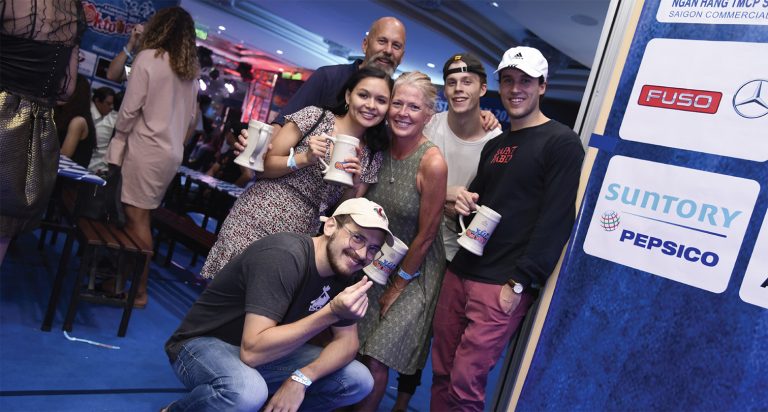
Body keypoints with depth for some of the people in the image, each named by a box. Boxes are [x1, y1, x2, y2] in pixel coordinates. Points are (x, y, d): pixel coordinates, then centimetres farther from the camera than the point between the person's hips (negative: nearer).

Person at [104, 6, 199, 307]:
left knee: (137, 217, -2)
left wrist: (119, 138, 4)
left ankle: (140, 290, 2)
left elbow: (130, 108, -9)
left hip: (146, 148, -7)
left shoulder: (149, 57, -8)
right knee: (139, 215, 14)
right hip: (172, 153, 7)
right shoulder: (191, 71, 11)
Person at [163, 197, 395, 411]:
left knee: (359, 381, -7)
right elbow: (253, 350, -34)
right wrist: (332, 312, -38)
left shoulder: (342, 272, -5)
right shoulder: (283, 256, -29)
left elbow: (347, 341, -3)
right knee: (246, 391, -39)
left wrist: (301, 377, -22)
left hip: (265, 351, 6)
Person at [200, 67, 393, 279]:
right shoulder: (315, 116, -3)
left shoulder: (372, 156, 4)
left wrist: (353, 186, -13)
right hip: (256, 217, -2)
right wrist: (305, 159, -18)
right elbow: (264, 165, -3)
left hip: (298, 237, 2)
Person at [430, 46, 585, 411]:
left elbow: (557, 220, -13)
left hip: (502, 284, -7)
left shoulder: (561, 143, -6)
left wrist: (520, 282, -16)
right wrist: (464, 202, 3)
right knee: (441, 372, 11)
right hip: (460, 272, 7)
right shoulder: (494, 145, 18)